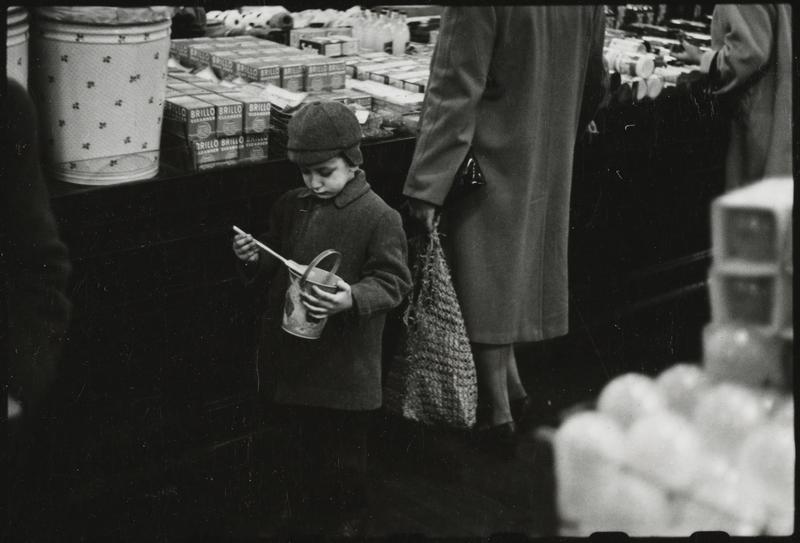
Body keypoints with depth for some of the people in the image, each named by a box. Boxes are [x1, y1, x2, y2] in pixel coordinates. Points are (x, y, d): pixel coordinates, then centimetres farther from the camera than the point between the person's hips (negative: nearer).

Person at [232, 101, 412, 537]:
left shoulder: (379, 217, -13)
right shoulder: (290, 207, 5)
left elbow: (392, 282, -15)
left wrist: (352, 299, -33)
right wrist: (254, 259, -4)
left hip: (345, 366, -5)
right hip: (294, 357, 5)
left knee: (344, 455, 9)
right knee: (300, 448, 18)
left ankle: (346, 522, 29)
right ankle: (303, 520, 36)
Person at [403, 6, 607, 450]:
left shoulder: (471, 11, -21)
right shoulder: (590, 8, 1)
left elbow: (455, 92, -23)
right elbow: (593, 85, 11)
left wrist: (426, 187, -21)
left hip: (492, 160, -7)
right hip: (549, 165, 7)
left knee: (483, 283, 5)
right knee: (515, 275, 21)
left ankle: (500, 412, 10)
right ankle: (511, 391, 27)